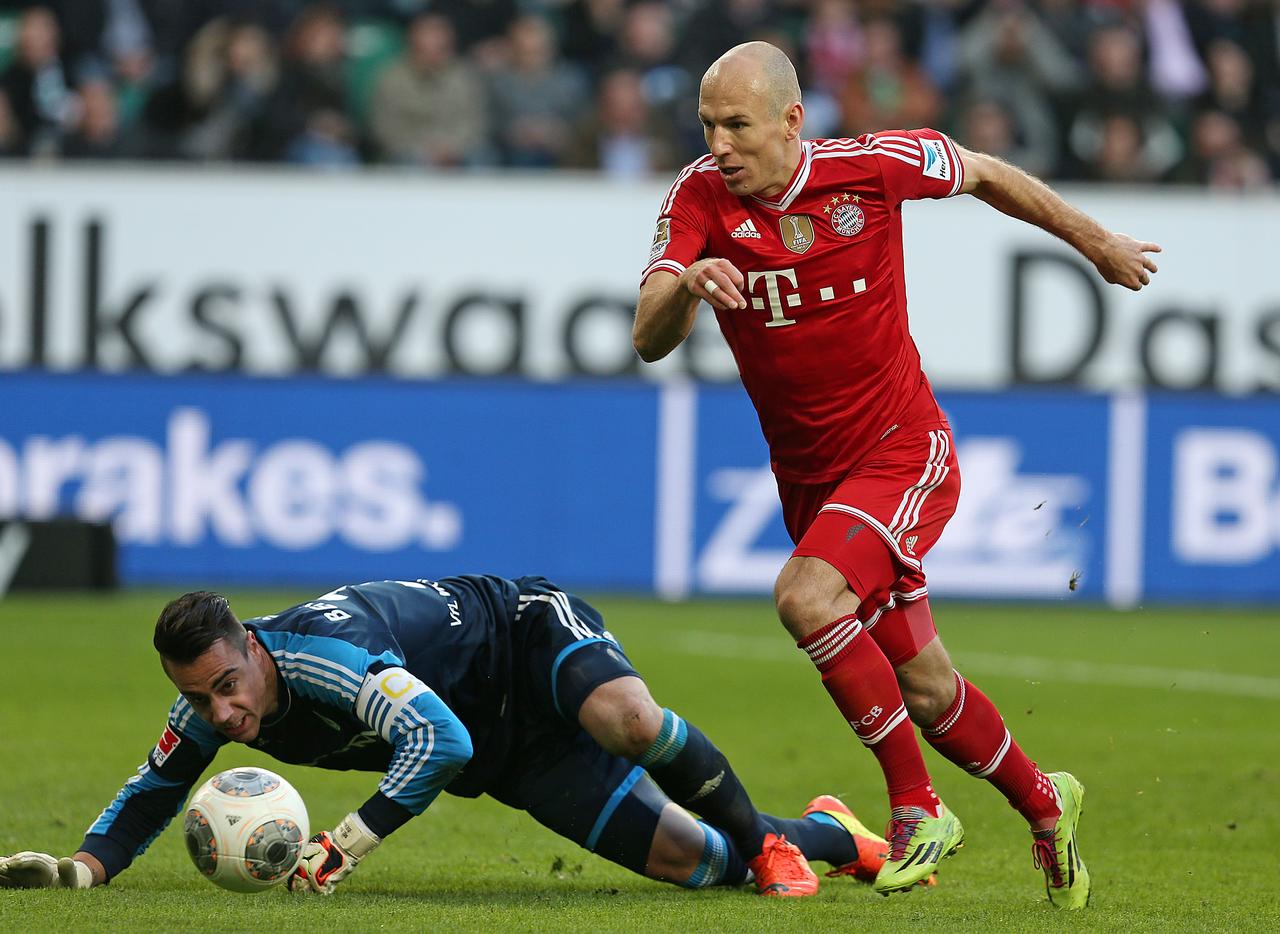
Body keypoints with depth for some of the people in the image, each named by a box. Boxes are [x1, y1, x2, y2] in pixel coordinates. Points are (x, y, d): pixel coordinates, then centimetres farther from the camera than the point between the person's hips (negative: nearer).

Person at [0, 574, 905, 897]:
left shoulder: (327, 655, -37)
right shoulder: (207, 709, -12)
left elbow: (440, 742, -45)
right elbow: (152, 792, 4)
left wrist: (342, 848, -44)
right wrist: (79, 868, -16)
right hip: (504, 753, 7)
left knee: (627, 721, -43)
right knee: (687, 861, 0)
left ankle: (760, 833, -16)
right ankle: (825, 836, 29)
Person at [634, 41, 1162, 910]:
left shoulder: (872, 166, -15)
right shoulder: (701, 197, -11)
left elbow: (982, 173, 5)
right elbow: (651, 340, -21)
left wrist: (1097, 241, 17)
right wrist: (686, 284, -44)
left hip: (903, 452, -4)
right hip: (809, 475, 4)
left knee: (808, 597, -28)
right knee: (923, 688, 11)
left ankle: (917, 805, -16)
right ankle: (1043, 803, 36)